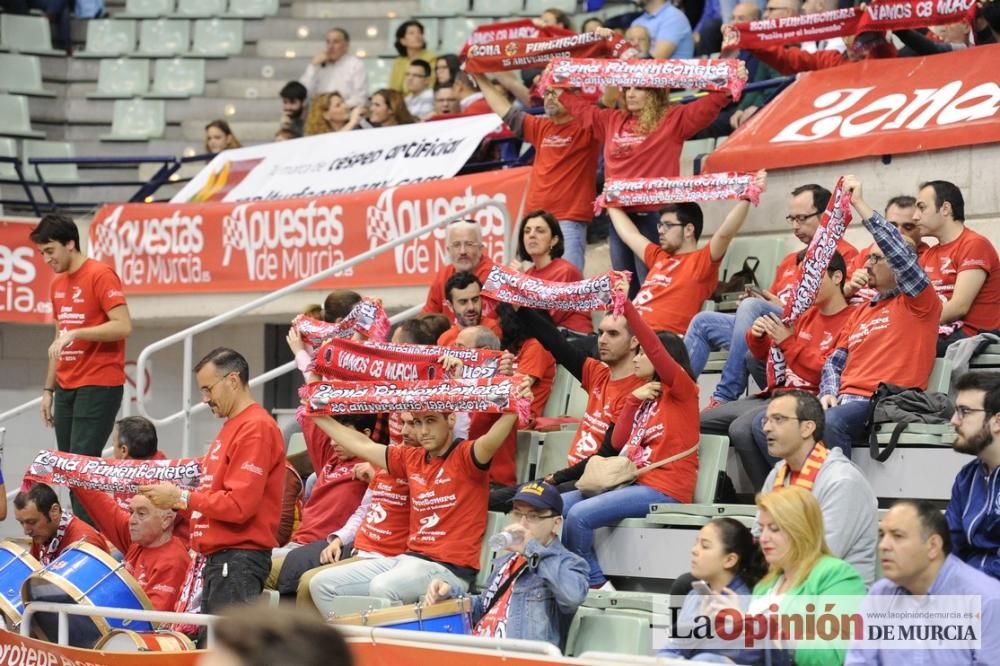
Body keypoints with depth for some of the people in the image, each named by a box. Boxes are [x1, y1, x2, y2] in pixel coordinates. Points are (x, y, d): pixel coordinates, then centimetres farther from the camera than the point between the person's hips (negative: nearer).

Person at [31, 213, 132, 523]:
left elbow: (123, 326, -17)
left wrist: (75, 333, -24)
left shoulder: (100, 275, -9)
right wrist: (48, 389, 19)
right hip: (67, 388, 8)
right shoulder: (57, 283, 15)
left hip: (98, 387, -8)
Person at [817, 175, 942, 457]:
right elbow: (834, 361, 25)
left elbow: (900, 253, -10)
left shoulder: (918, 302, 6)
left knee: (830, 423, -38)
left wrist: (860, 204, -11)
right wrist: (829, 393, 2)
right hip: (845, 400, 8)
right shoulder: (861, 312, 28)